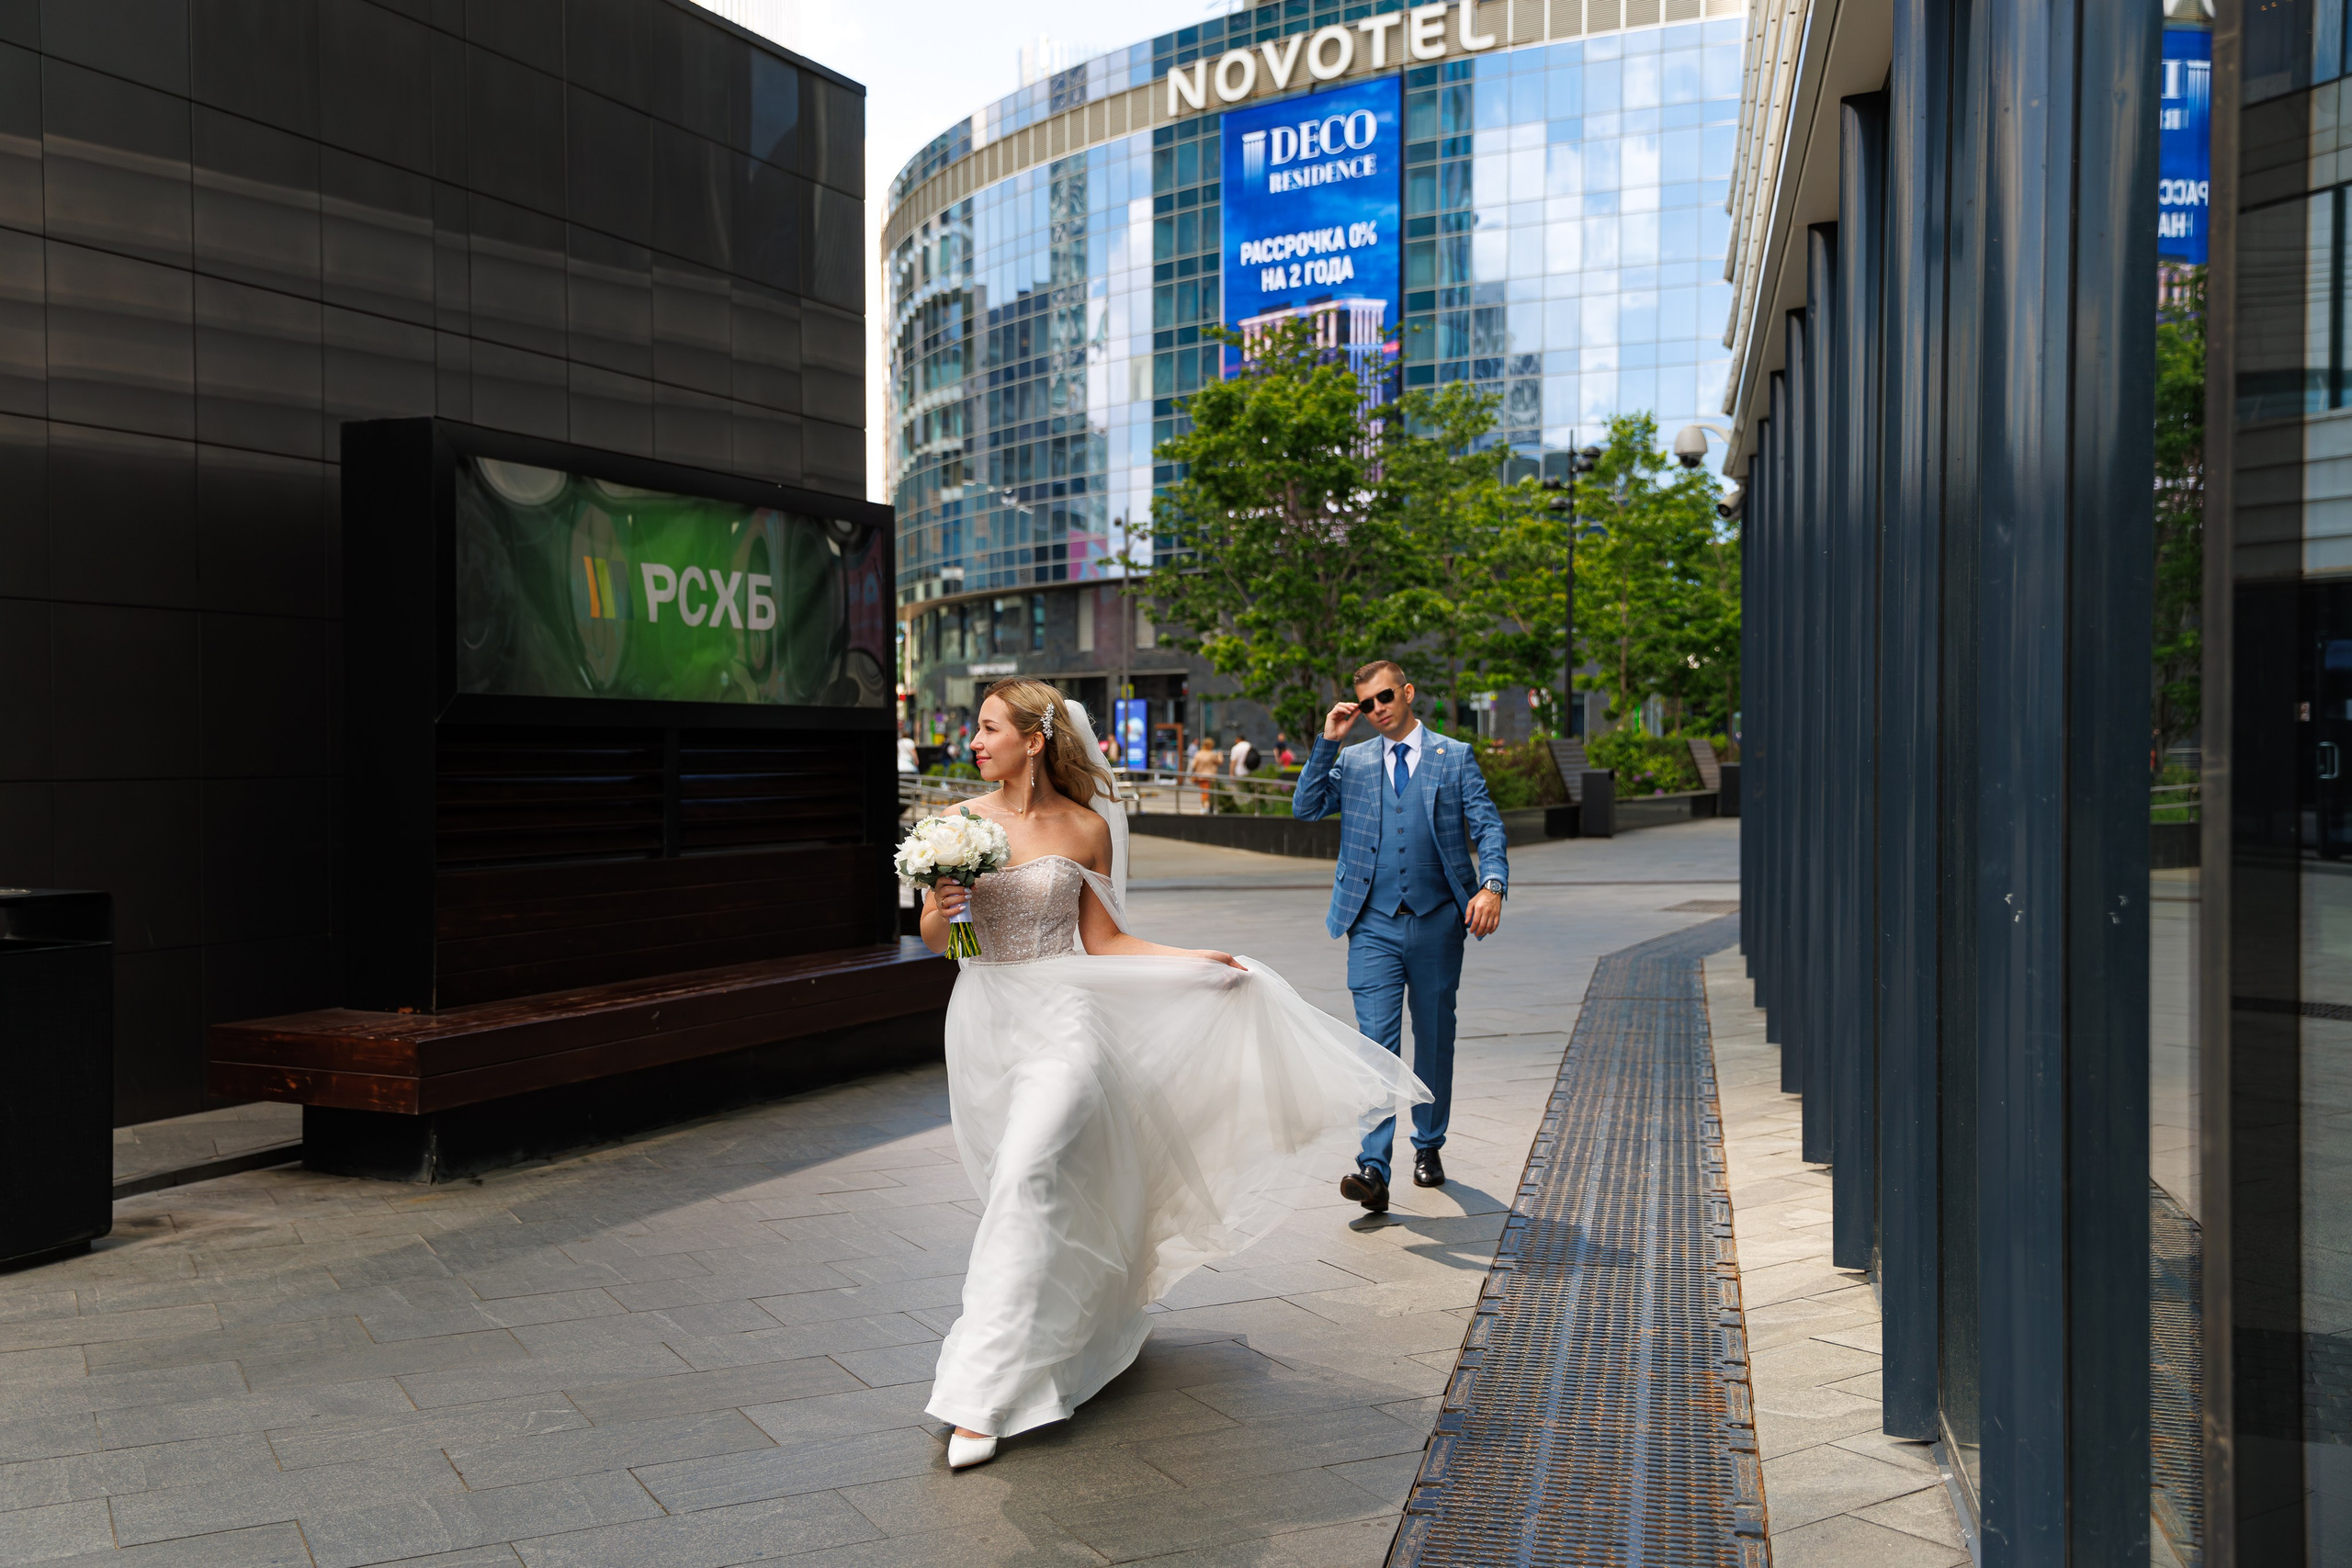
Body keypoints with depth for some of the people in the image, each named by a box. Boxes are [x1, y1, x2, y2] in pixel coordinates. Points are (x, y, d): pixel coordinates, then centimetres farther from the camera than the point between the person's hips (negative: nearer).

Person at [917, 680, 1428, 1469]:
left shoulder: (1086, 826, -3)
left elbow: (1100, 938, 4)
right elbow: (934, 937, 7)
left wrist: (1194, 958, -3)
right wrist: (937, 912, -16)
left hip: (1059, 1021, -3)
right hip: (982, 1019, 4)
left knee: (1026, 1183, -16)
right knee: (1012, 1189, 14)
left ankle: (981, 1398, -12)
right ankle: (1061, 1323, 43)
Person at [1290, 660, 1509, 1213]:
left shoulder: (1455, 757, 6)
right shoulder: (1351, 762, 11)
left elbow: (1488, 826, 0)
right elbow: (1305, 808, 0)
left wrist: (1492, 884, -17)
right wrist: (1328, 741, -5)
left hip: (1438, 922, 0)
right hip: (1374, 925, 0)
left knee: (1435, 1041, 11)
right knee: (1377, 1042, -10)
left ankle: (1428, 1147, 29)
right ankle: (1373, 1170, -15)